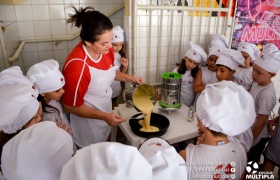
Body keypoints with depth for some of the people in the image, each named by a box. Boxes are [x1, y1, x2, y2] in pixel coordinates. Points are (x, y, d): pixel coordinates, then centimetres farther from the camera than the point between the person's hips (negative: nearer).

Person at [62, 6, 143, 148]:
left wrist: (129, 78, -5)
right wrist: (104, 116, -28)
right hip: (88, 123, -6)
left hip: (105, 111, 6)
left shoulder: (106, 50, -14)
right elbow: (71, 106, -23)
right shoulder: (77, 66, -34)